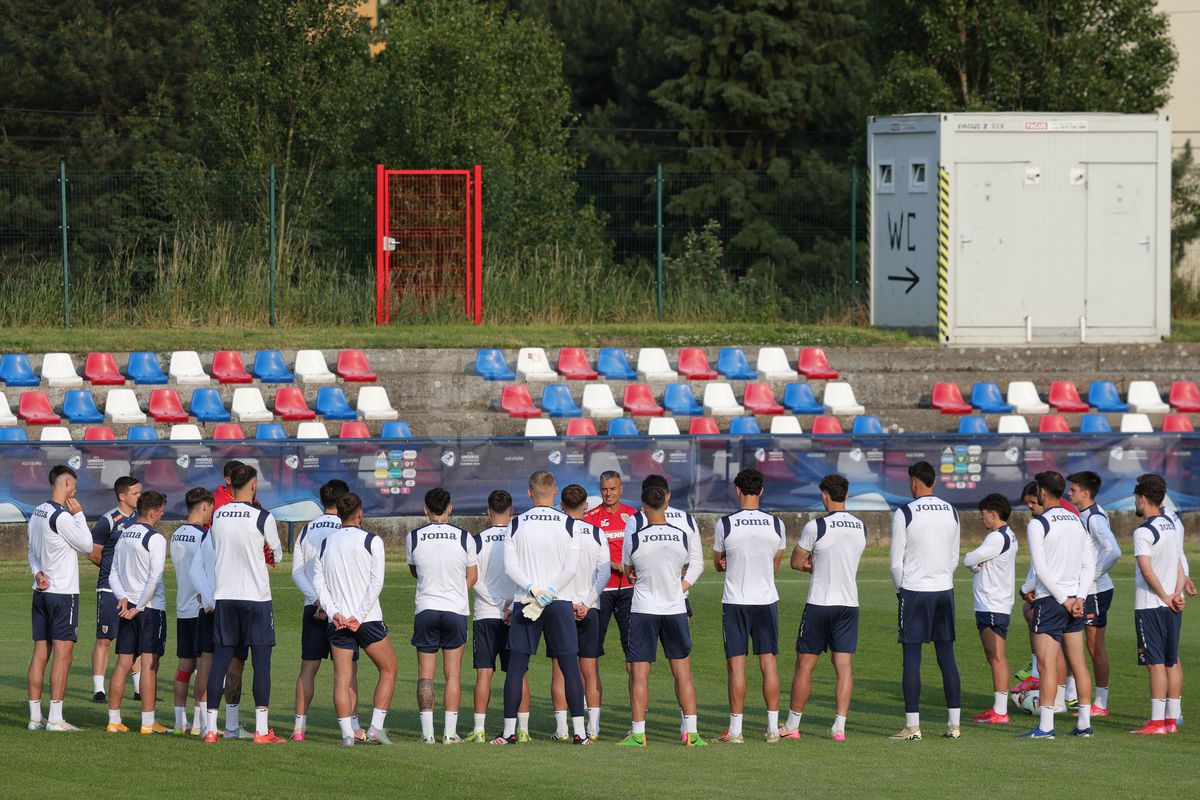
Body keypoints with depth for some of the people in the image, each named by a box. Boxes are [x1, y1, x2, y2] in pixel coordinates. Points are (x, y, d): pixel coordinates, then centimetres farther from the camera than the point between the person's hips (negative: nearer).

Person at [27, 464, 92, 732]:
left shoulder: (37, 514, 11)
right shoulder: (61, 517, -17)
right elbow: (86, 545, -8)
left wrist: (38, 572, 2)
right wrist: (79, 514, -1)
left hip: (42, 591, 8)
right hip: (63, 593, -8)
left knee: (40, 653, 9)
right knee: (62, 655, -6)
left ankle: (35, 716, 10)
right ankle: (55, 718, -9)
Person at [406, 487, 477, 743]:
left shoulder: (414, 537, -3)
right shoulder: (464, 538, -3)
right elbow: (473, 576, 8)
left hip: (425, 609, 0)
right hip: (456, 610, 0)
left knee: (425, 674, 4)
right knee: (453, 674, 4)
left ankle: (427, 732, -1)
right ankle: (450, 732, 0)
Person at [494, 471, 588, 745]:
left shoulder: (517, 524, 2)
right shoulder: (568, 524, 0)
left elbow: (510, 567, -5)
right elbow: (570, 568, -7)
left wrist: (533, 589, -10)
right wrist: (548, 594, -8)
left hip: (523, 600, 1)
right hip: (560, 602, 0)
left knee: (516, 666, 5)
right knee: (569, 666, 1)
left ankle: (509, 730, 3)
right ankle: (579, 731, -3)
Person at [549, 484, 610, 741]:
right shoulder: (596, 534, 2)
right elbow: (604, 573, -4)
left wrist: (569, 603, -7)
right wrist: (585, 604, -7)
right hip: (590, 610, 1)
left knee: (560, 670, 2)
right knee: (590, 670, 6)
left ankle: (561, 729, -1)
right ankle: (592, 728, 3)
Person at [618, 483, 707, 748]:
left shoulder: (634, 538, -10)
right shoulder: (682, 537, -4)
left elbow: (627, 572, 5)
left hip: (643, 610, -2)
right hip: (675, 610, 2)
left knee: (639, 673, 3)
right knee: (683, 672, 8)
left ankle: (638, 733, 1)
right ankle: (691, 733, 6)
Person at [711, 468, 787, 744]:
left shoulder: (725, 524, -8)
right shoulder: (776, 525, 0)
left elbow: (718, 564, 7)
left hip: (735, 602, -2)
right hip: (767, 600, 2)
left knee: (736, 664, 0)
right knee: (769, 662, 7)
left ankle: (735, 730, 0)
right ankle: (773, 728, 7)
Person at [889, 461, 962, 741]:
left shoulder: (905, 513, -9)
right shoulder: (950, 512, 7)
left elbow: (896, 562, -7)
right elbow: (954, 557, 13)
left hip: (914, 591, -5)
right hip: (945, 590, 5)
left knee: (912, 659, -1)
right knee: (947, 658, 7)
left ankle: (912, 726, -4)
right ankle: (954, 724, 6)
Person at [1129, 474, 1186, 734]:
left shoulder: (1143, 532, -14)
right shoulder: (1174, 527, 12)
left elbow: (1147, 572, -20)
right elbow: (1180, 566, 8)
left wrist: (1165, 597, -10)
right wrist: (1177, 594, -4)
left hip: (1150, 605, -7)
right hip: (1172, 606, 7)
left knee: (1156, 663, -6)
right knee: (1172, 662, 11)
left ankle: (1157, 721, -6)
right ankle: (1172, 718, 13)